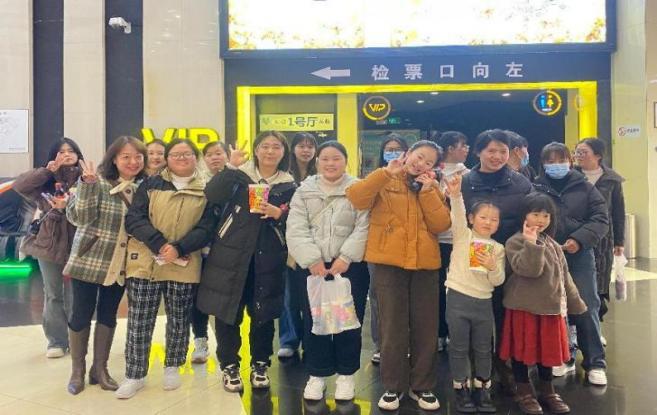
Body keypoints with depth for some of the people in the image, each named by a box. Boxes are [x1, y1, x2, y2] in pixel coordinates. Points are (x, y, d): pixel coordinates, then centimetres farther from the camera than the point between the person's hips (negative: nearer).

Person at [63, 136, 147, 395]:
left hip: (120, 266, 4)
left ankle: (100, 369, 28)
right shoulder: (97, 182, -11)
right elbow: (79, 217, -19)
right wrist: (87, 186, -30)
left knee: (108, 315, 14)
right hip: (88, 261, -4)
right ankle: (77, 370, 24)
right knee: (81, 315, 6)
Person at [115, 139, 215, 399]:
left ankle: (172, 367, 31)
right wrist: (160, 244, -18)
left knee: (179, 320, 12)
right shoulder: (151, 185, 5)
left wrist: (179, 248, -18)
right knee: (139, 321, 4)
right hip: (145, 262, 0)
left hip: (184, 266, 0)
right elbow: (133, 219, -4)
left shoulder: (206, 191, 4)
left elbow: (206, 228, -3)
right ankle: (135, 375, 17)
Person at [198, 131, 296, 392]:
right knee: (228, 312, 5)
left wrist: (278, 214, -14)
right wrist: (231, 166, -21)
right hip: (231, 255, -1)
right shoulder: (239, 175, 0)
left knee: (263, 314, 8)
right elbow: (212, 196, -15)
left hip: (268, 260, 2)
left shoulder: (289, 185, 6)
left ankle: (260, 365, 27)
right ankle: (229, 366, 22)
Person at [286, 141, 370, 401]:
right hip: (312, 267, 2)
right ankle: (317, 374, 22)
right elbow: (296, 230, -2)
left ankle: (346, 374, 22)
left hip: (350, 266, -1)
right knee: (313, 320, 7)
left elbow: (363, 228, -6)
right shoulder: (304, 191, 7)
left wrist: (345, 258, -15)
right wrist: (313, 260, -12)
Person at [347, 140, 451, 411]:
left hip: (425, 264, 3)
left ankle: (422, 386, 23)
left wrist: (428, 192, -9)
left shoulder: (433, 188, 12)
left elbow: (442, 225, -2)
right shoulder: (385, 182, 3)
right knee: (393, 327, 4)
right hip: (389, 263, -3)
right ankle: (393, 387, 18)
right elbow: (356, 198, -17)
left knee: (425, 327, 8)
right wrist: (387, 172, -18)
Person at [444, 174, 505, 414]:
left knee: (483, 349, 11)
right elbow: (457, 215, -19)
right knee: (459, 347, 5)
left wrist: (492, 267, -18)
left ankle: (482, 390, 25)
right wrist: (455, 195, -36)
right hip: (458, 298, -3)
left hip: (484, 302, 3)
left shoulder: (497, 248, 8)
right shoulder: (463, 235, 1)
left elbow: (498, 281, 3)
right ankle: (462, 390, 18)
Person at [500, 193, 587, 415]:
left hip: (550, 306, 6)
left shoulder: (553, 245, 10)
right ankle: (523, 392, 20)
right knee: (523, 349, 5)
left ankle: (547, 391, 30)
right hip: (524, 306, -5)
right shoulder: (515, 242, -10)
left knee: (548, 349, 14)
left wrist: (575, 303, 18)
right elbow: (530, 269, -23)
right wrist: (531, 243, -27)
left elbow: (564, 277, 16)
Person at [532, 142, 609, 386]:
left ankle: (595, 363, 14)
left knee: (586, 309, 1)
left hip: (580, 257, 0)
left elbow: (601, 218, -1)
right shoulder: (535, 189, 1)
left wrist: (580, 239, -15)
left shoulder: (584, 187, 3)